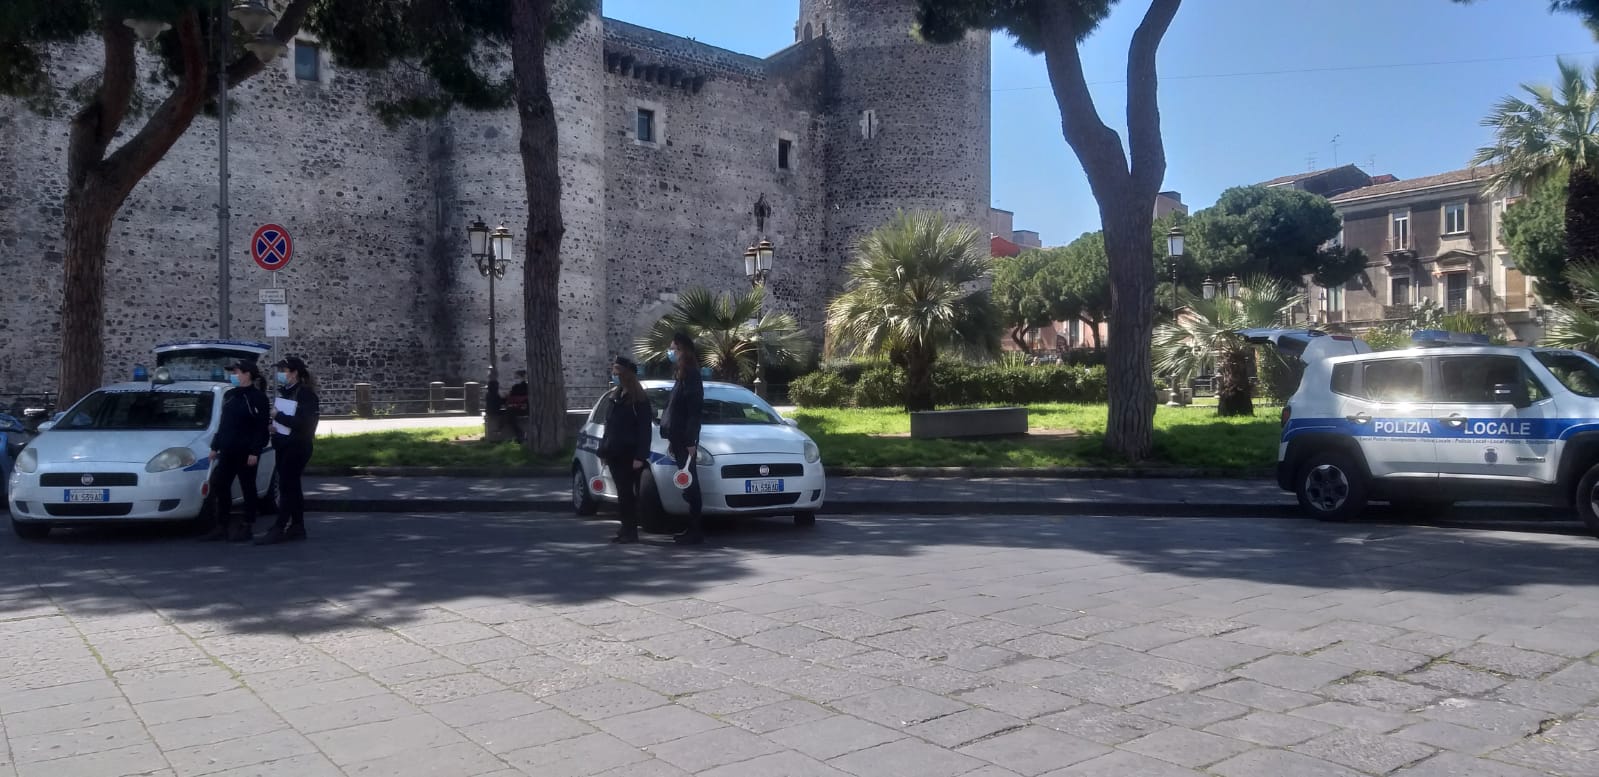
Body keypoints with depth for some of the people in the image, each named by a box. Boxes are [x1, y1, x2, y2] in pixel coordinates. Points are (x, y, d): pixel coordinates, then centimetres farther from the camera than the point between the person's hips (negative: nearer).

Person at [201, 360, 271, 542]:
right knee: (219, 486, 6)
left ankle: (247, 527, 7)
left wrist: (255, 452, -19)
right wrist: (215, 447, 16)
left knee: (248, 488, 0)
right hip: (227, 451, 8)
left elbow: (261, 427, -13)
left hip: (246, 451, -8)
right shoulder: (229, 395, 15)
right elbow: (223, 423, 20)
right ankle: (222, 526, 15)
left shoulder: (258, 397, -9)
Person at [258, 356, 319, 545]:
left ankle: (278, 530, -9)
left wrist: (278, 416, -17)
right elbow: (277, 414, 24)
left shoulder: (305, 394, -13)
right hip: (284, 445, 8)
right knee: (292, 487, 12)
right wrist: (274, 424, 2)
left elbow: (302, 423, -21)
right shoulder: (284, 391, 10)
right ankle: (297, 527, 18)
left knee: (286, 487, -9)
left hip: (297, 447, -8)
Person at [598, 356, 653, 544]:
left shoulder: (639, 399, -9)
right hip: (615, 454, 7)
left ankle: (631, 531, 0)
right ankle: (626, 530, 14)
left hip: (630, 454, -7)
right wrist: (604, 450, 14)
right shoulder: (614, 396, 15)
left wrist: (640, 456, -20)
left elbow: (645, 430, -14)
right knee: (622, 493, 9)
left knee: (628, 493, -5)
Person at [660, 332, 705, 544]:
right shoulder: (682, 376, 18)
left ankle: (695, 531, -5)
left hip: (685, 439, -9)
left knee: (689, 483, -7)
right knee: (688, 483, 11)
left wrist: (690, 441, -22)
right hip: (678, 438, 9)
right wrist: (672, 440, 21)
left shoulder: (691, 376, -11)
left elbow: (695, 411, -18)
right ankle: (694, 528, 16)